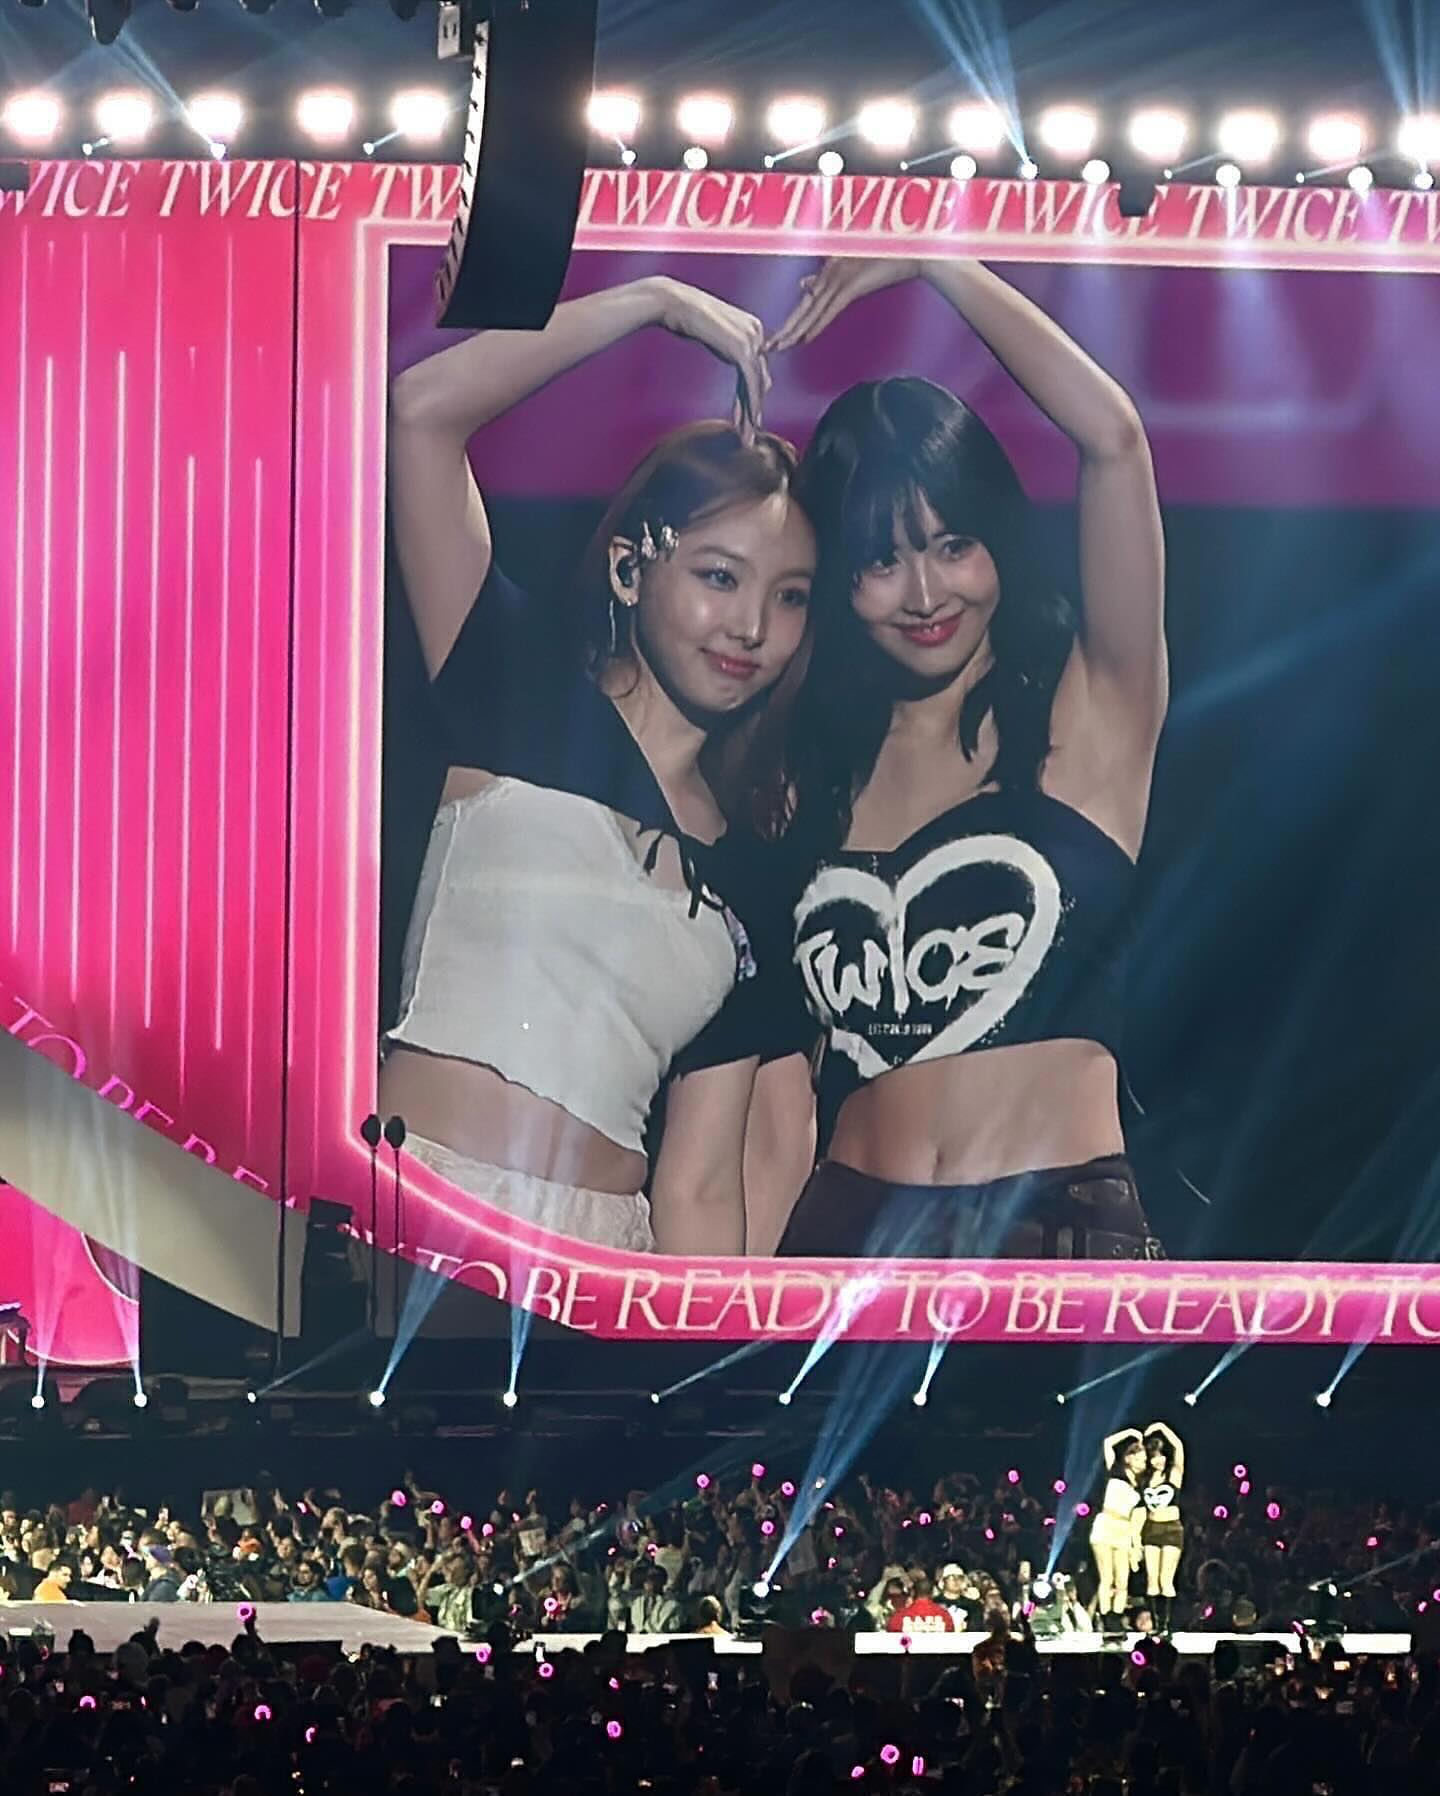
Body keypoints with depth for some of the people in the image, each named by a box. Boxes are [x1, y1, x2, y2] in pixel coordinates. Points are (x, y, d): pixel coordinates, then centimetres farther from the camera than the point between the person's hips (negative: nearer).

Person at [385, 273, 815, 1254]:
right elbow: (424, 406, 0)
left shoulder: (749, 893, 18)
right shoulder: (524, 690, 10)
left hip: (599, 1264, 4)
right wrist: (659, 302, 6)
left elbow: (700, 1188, 14)